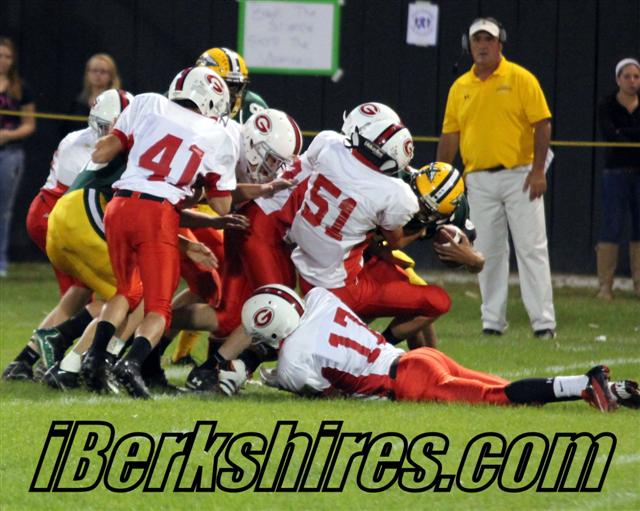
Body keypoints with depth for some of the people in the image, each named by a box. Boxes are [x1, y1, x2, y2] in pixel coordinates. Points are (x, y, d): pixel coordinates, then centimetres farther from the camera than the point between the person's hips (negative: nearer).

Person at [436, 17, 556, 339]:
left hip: (519, 176, -4)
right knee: (488, 253, 4)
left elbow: (542, 125, -5)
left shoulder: (520, 79, -1)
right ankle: (492, 321, 9)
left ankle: (543, 322, -8)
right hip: (479, 181, 4)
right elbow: (450, 135, 12)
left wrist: (538, 170, -14)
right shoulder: (460, 87, 11)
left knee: (531, 249, -6)